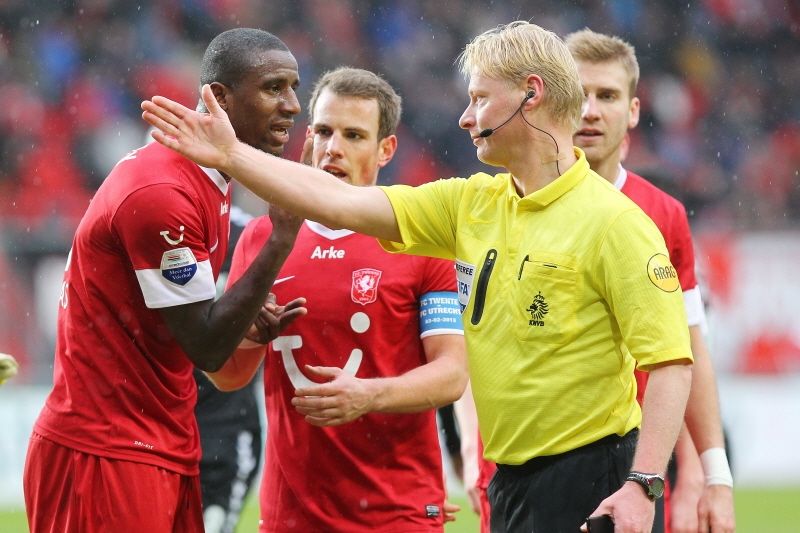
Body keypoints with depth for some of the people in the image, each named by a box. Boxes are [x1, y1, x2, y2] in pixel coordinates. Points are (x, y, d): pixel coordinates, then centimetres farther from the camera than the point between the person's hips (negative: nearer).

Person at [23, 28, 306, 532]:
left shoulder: (206, 177, 11)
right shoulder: (159, 191, -19)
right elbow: (207, 348, -18)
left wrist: (248, 321, 2)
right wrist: (283, 238, -20)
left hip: (168, 448, 9)